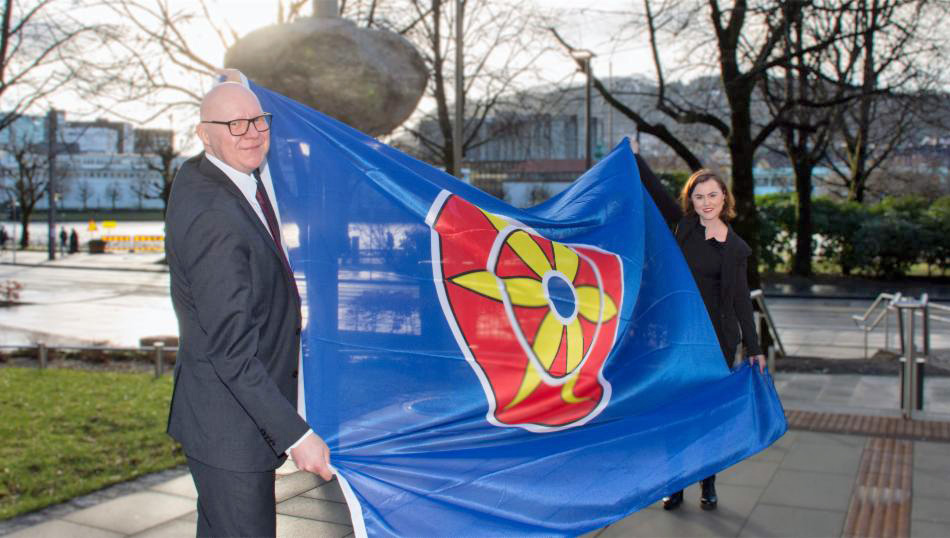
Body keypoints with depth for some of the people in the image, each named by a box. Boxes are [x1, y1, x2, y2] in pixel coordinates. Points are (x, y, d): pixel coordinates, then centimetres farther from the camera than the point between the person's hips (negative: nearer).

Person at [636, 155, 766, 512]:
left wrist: (753, 349, 1)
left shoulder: (736, 248, 1)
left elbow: (741, 301, 3)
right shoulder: (683, 226, 2)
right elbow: (655, 191, -4)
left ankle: (708, 485, 24)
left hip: (718, 336, 0)